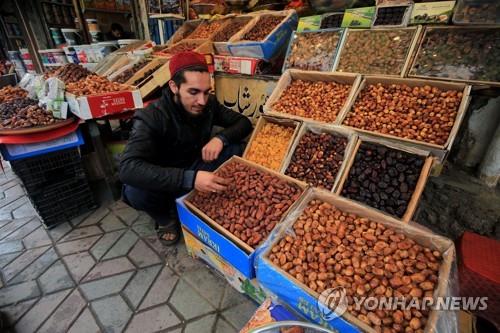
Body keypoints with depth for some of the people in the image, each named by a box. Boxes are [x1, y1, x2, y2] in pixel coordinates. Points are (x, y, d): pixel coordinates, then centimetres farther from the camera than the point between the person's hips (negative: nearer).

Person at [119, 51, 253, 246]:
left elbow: (244, 122, -6)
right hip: (162, 181, -3)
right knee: (135, 191, -35)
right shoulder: (151, 118, -28)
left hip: (196, 168, 4)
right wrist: (190, 178, -51)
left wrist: (221, 138, -28)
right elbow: (128, 169, -40)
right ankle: (165, 219, 0)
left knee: (234, 149, -17)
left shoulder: (209, 104, -13)